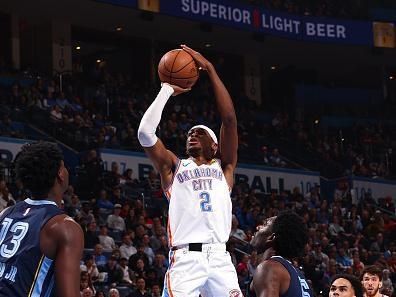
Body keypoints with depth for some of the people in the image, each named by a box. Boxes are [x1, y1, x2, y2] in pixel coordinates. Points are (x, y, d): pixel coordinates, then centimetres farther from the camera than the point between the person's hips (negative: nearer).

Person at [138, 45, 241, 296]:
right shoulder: (174, 167, 19)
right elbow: (145, 132, 3)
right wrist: (168, 90, 12)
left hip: (219, 259, 1)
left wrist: (210, 70, 7)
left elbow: (230, 118, 8)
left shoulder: (224, 167, 19)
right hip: (185, 259, -1)